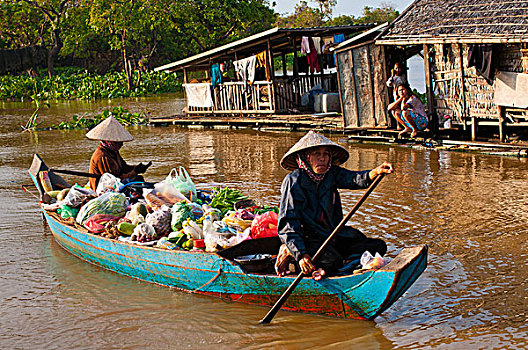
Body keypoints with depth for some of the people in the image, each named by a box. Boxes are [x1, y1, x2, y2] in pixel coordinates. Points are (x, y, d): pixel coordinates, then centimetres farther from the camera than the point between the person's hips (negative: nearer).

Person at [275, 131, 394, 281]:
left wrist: (375, 173, -40)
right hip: (309, 238, -7)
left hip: (335, 233, 7)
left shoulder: (331, 173, 3)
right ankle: (289, 253, -11)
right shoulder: (293, 181, -14)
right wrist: (300, 254, -32)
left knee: (379, 246, -5)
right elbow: (288, 223, -19)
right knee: (333, 261, -33)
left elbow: (354, 179, -17)